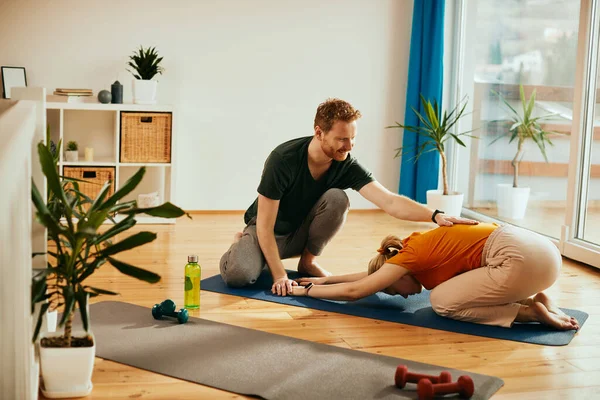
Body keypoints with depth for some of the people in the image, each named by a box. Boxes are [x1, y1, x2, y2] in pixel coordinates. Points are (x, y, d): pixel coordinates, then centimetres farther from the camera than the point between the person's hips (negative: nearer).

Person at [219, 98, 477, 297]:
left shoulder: (347, 166, -20)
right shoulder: (284, 160, -31)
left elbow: (390, 202, -31)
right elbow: (265, 225, -26)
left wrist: (435, 215, -48)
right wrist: (279, 276, -30)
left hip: (302, 231, 4)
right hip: (266, 231, -4)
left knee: (337, 198, -27)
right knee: (239, 275, -34)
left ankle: (308, 261, -3)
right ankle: (241, 245, 4)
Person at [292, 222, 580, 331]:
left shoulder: (409, 256, -1)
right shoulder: (420, 246, 23)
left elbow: (354, 291, 2)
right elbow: (372, 274, 36)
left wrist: (306, 291, 13)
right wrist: (326, 279, 37)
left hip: (522, 260, -10)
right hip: (539, 250, 10)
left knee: (442, 301, -1)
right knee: (449, 288, 21)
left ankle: (534, 312, -8)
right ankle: (537, 300, 8)